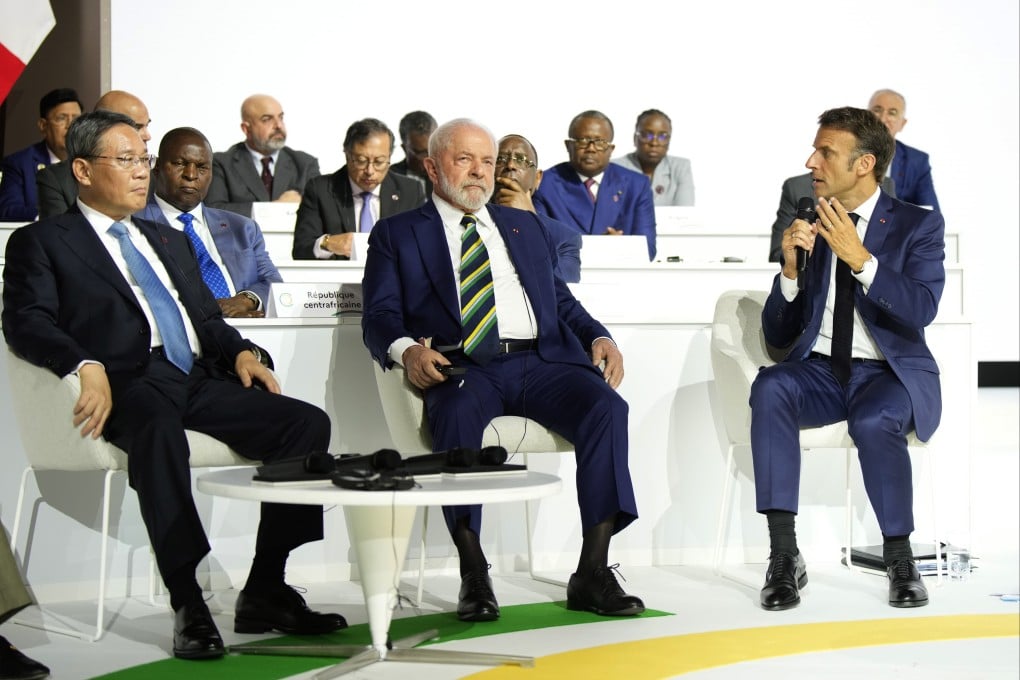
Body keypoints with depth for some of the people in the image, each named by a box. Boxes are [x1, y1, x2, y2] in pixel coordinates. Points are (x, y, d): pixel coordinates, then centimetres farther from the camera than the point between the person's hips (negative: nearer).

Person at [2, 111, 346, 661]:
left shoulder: (170, 242, 31)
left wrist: (239, 350, 5)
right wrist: (86, 365, -23)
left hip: (199, 381, 6)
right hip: (129, 384, -6)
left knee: (308, 423, -17)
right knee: (158, 430, -41)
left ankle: (264, 593, -14)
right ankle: (188, 606, -38)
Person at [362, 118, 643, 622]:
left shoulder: (525, 226, 29)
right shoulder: (397, 234, 18)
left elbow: (561, 301, 25)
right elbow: (380, 316, 6)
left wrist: (598, 336, 4)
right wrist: (406, 349, -17)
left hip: (542, 360, 3)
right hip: (464, 367, -3)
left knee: (605, 407, -27)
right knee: (456, 414, -38)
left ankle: (592, 573, -23)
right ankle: (473, 576, -27)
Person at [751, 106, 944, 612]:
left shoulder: (919, 225, 1)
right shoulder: (809, 228, 10)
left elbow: (922, 310, -16)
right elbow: (778, 334, 9)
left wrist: (860, 258, -26)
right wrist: (790, 270, -8)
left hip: (889, 374, -3)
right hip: (819, 370, 3)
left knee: (873, 420, -37)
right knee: (769, 388, -30)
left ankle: (899, 556, -16)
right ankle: (783, 556, -31)